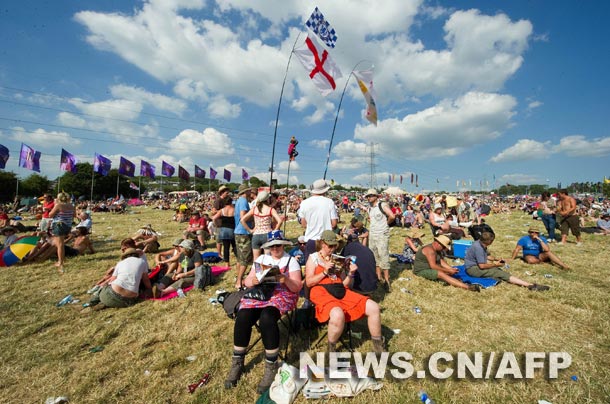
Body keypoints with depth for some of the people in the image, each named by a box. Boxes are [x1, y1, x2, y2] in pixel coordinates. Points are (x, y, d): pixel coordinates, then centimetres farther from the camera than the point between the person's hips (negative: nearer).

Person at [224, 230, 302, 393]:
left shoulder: (291, 261, 6)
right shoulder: (261, 259, 17)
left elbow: (297, 287, -1)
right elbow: (247, 281, 12)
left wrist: (285, 279, -22)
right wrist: (252, 281, -12)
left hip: (282, 294, -3)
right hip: (259, 292, 4)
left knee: (266, 318, -33)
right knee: (242, 317, -25)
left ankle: (271, 367, -15)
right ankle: (237, 363, -4)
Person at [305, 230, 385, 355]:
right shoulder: (313, 258, 7)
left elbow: (345, 284, 17)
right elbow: (308, 282, -2)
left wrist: (351, 273, -2)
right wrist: (325, 272, -10)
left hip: (342, 292, 5)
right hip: (322, 293, -5)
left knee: (373, 307, -10)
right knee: (338, 314, -38)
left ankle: (378, 346, 9)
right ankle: (331, 349, -7)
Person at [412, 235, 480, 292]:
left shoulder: (438, 250, 12)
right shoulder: (430, 250, -21)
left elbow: (442, 262, 6)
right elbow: (433, 266, -26)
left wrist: (452, 269, -10)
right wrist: (448, 271, -21)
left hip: (430, 269, 11)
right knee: (441, 274, -31)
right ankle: (467, 287, -39)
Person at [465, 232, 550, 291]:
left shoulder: (480, 244, 7)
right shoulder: (478, 248, -24)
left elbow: (484, 256, 26)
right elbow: (482, 266, -22)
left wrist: (495, 259, 13)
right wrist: (495, 264, -7)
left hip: (476, 264, 11)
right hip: (473, 269, -11)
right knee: (500, 273, -19)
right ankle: (530, 285, -23)